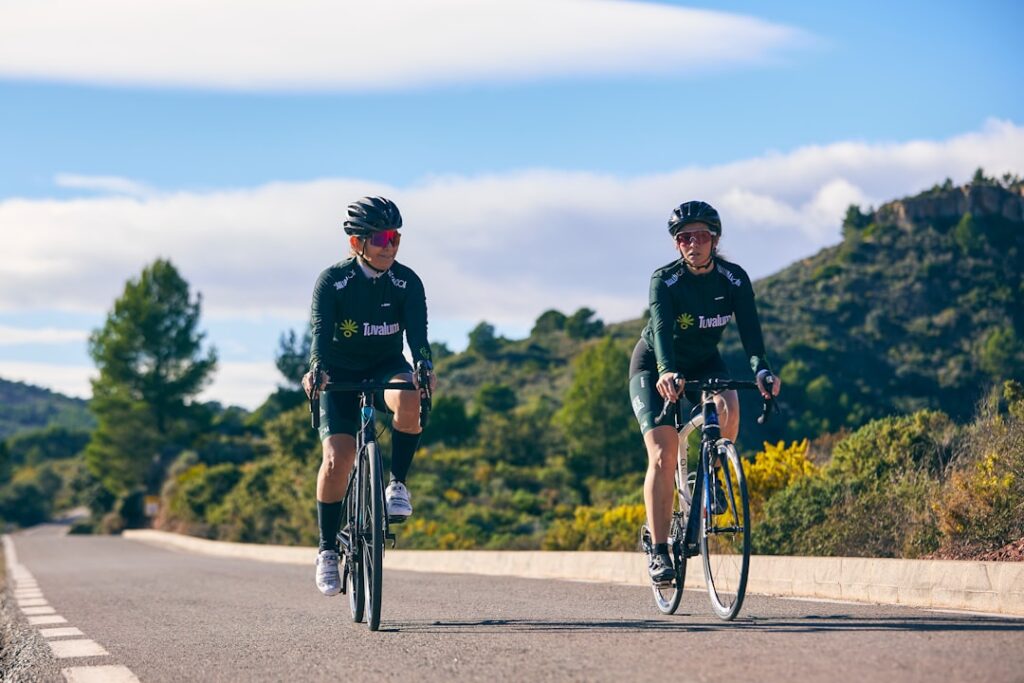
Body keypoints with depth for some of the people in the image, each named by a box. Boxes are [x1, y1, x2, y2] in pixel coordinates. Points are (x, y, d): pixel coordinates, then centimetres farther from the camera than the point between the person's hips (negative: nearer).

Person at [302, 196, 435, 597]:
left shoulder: (407, 282, -11)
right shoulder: (332, 280, -15)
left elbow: (417, 331, -22)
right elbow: (320, 331, -27)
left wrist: (423, 366, -43)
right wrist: (316, 368, -47)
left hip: (386, 367, 1)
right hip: (340, 375, -1)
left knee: (410, 401, -35)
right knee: (337, 457, -18)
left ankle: (397, 483, -14)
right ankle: (327, 549, -3)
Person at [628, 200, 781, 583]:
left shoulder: (734, 279, -17)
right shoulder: (664, 280, -25)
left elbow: (749, 330, -28)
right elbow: (662, 329, -41)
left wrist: (761, 370, -47)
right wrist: (666, 372, -60)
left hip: (703, 364, 3)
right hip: (655, 366, -3)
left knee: (728, 408, -31)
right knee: (663, 455, -18)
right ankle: (658, 551, -13)